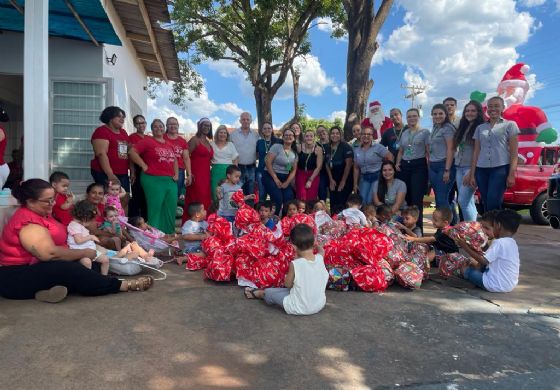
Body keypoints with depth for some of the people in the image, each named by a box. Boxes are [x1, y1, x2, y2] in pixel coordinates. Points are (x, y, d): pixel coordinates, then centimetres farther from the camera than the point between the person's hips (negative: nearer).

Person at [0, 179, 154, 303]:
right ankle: (124, 285, -22)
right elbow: (50, 253, -28)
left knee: (93, 265, -1)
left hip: (38, 267, 10)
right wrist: (84, 253, -17)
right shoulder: (28, 222, -19)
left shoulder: (41, 215, 13)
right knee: (70, 270, -31)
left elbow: (57, 244, 7)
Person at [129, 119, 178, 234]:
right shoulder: (147, 141, -2)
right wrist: (144, 166, -11)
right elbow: (132, 152, -10)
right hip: (153, 180, -6)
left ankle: (169, 235, 21)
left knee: (171, 210, 9)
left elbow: (174, 160, 28)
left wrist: (176, 174, 15)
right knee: (155, 210, -2)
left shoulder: (169, 144, 17)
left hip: (170, 180, 7)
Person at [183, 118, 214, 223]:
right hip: (196, 175, -7)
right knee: (195, 202, -8)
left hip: (206, 175, 7)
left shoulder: (208, 142, 18)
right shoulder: (194, 140, -4)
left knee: (205, 201, 7)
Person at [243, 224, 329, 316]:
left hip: (299, 308, -5)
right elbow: (321, 251, 16)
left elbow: (288, 284, -7)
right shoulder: (320, 258, -12)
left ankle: (258, 293, 47)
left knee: (269, 293, 17)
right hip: (320, 305, 5)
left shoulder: (295, 264, -25)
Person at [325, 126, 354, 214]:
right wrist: (331, 180, -1)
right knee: (333, 203, 6)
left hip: (345, 180, -5)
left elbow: (348, 164, -13)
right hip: (333, 180, 5)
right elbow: (327, 165, 9)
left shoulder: (346, 147, -8)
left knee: (342, 204, -10)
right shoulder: (328, 148, 8)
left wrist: (343, 181, -14)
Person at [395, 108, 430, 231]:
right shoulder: (404, 133, 17)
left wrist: (430, 168, -12)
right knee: (405, 198, 5)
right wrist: (397, 163, 6)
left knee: (417, 199, -9)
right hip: (404, 166, 5)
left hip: (419, 166, -5)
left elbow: (428, 151, -3)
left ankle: (418, 229, -4)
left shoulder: (425, 132, 3)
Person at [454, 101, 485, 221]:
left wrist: (471, 172, -18)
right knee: (468, 202, 7)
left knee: (463, 201, -13)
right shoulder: (463, 127, 16)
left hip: (472, 168, -7)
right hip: (459, 168, 7)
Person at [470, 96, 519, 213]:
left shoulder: (510, 125, 7)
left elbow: (514, 152, 1)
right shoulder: (480, 128, 16)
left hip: (501, 169, -4)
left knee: (492, 204, -15)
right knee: (486, 205, 3)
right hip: (481, 170, 4)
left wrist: (511, 174, -8)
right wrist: (472, 174, 7)